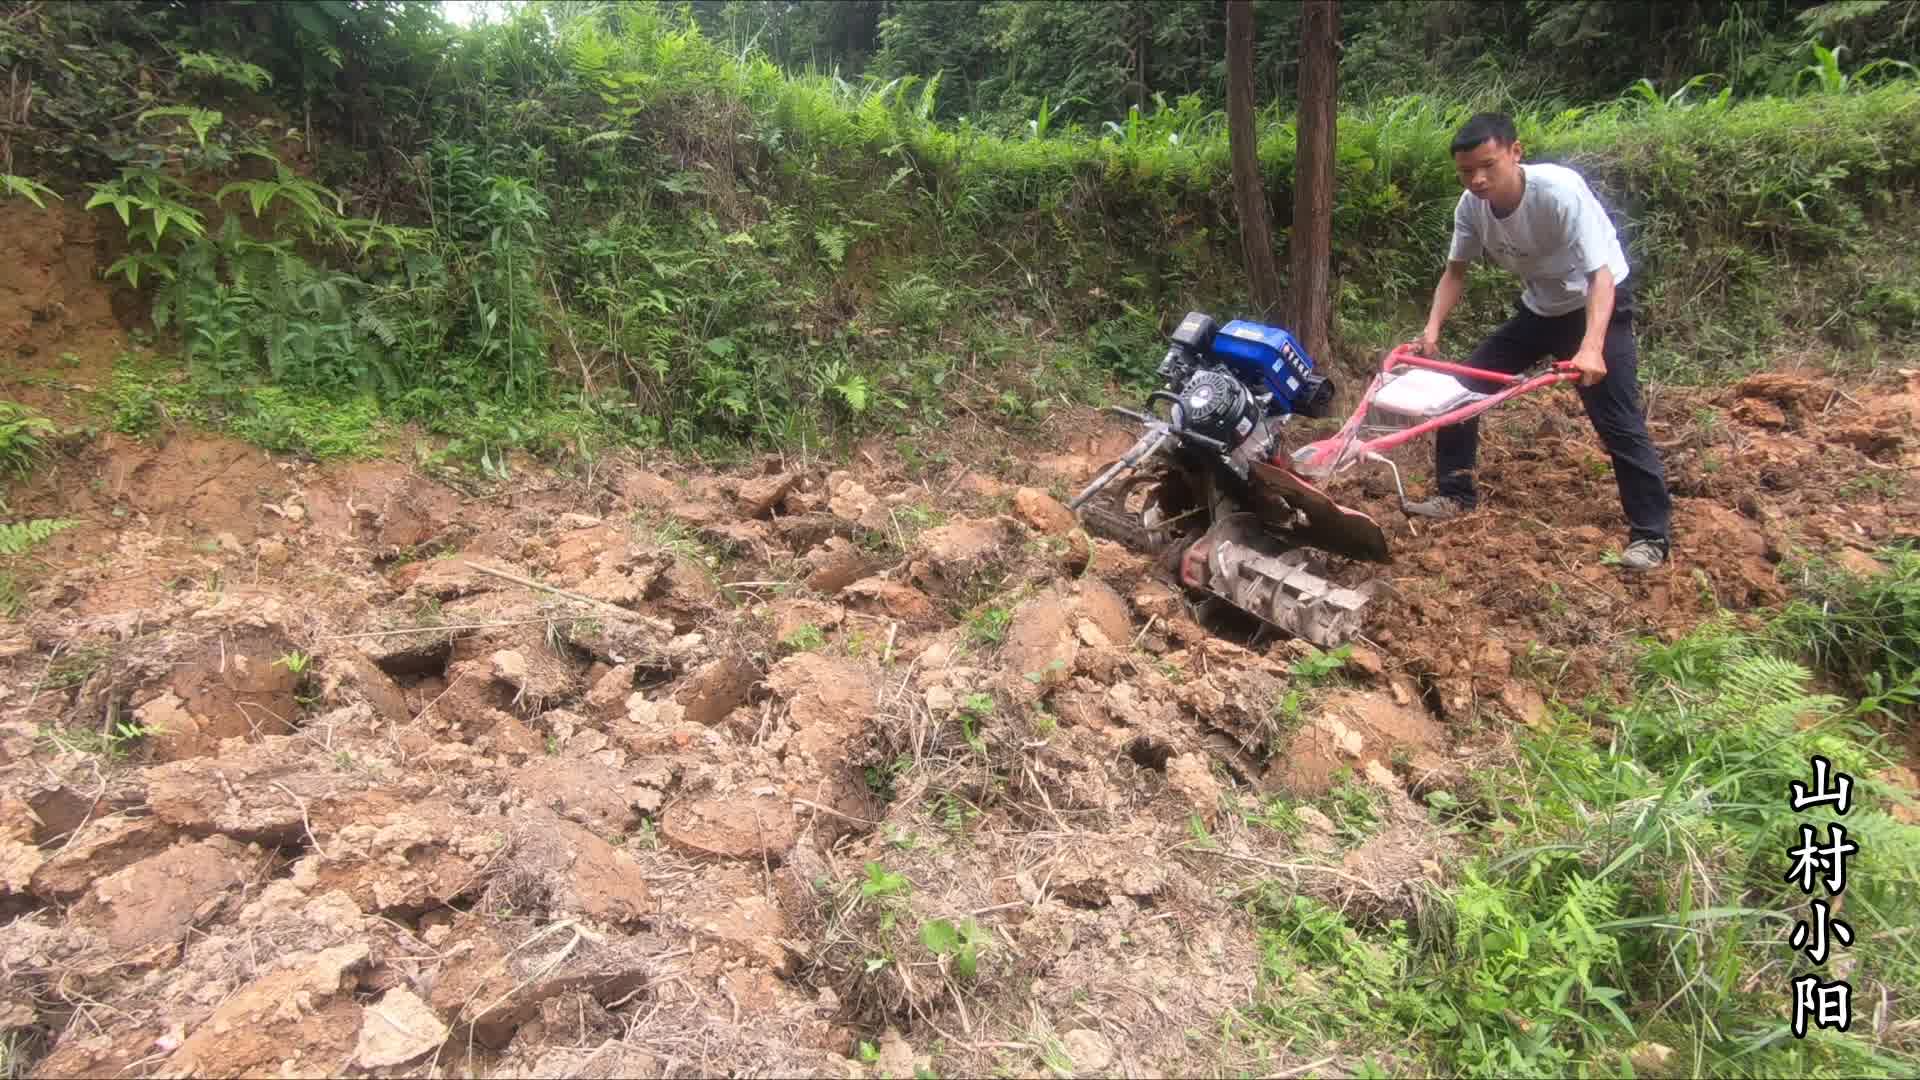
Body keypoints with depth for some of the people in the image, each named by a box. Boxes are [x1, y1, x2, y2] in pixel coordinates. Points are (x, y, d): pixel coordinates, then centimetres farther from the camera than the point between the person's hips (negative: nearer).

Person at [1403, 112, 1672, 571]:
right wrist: (1432, 330, -14)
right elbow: (1456, 271, 0)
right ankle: (1454, 495, 16)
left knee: (1617, 421, -13)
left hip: (1597, 306, -6)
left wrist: (1591, 348, -50)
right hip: (1538, 308, 6)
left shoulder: (1560, 190, -32)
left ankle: (1652, 533, 0)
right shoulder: (1471, 206, -16)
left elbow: (1601, 275, -36)